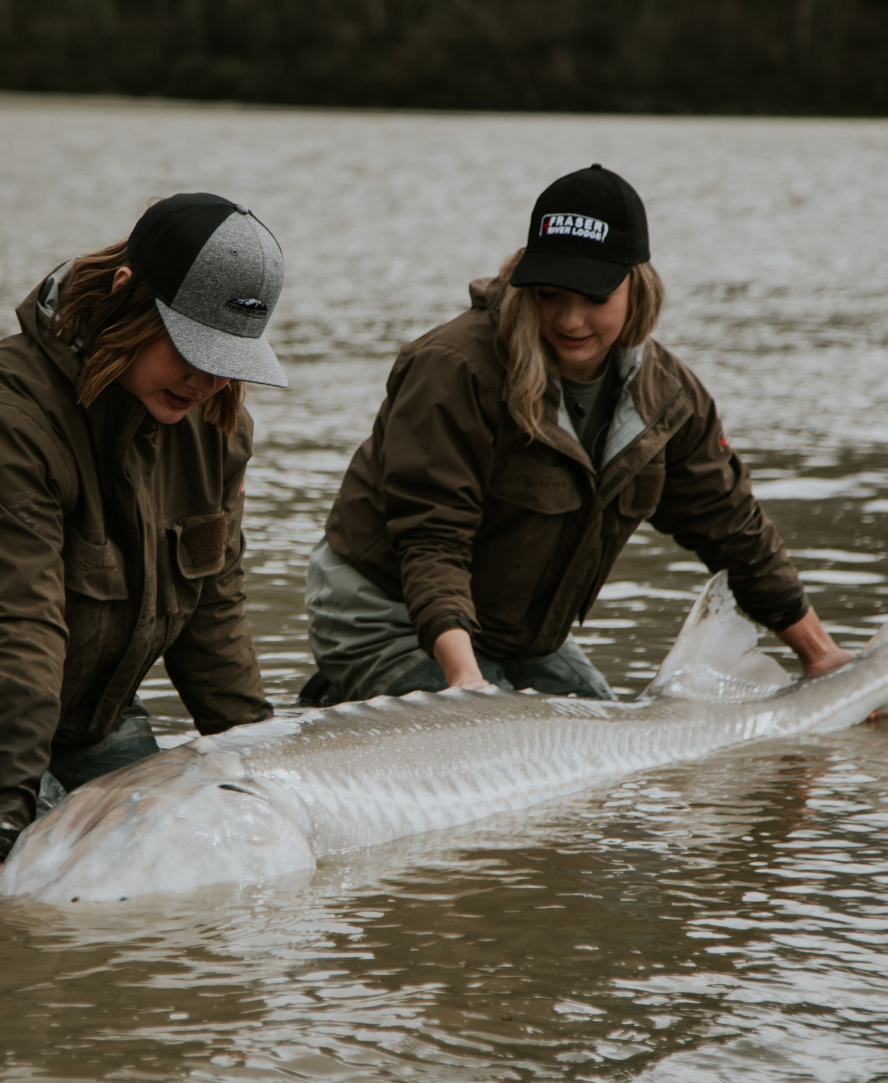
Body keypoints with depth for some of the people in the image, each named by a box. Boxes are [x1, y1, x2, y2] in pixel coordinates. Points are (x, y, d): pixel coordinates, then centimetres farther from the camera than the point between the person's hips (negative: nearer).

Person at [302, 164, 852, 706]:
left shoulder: (666, 393, -5)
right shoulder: (453, 370, -27)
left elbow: (732, 528, 7)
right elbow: (430, 537, -31)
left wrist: (821, 654, 10)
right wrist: (462, 674, -46)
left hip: (523, 637, 8)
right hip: (391, 617, -8)